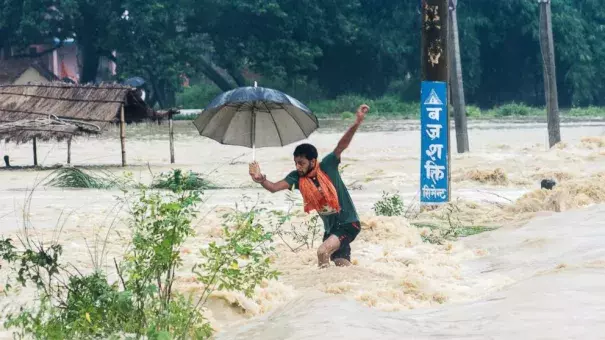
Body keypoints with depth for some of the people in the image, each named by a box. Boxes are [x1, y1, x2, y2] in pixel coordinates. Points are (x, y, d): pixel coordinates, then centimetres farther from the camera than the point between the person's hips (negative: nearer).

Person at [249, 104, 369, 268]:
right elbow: (274, 187, -15)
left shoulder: (327, 166, -16)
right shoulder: (297, 177, -4)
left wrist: (356, 123, -40)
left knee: (323, 251, -25)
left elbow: (342, 145, -27)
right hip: (330, 228, 7)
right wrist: (261, 180, -37)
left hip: (348, 223, -7)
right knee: (342, 265, 13)